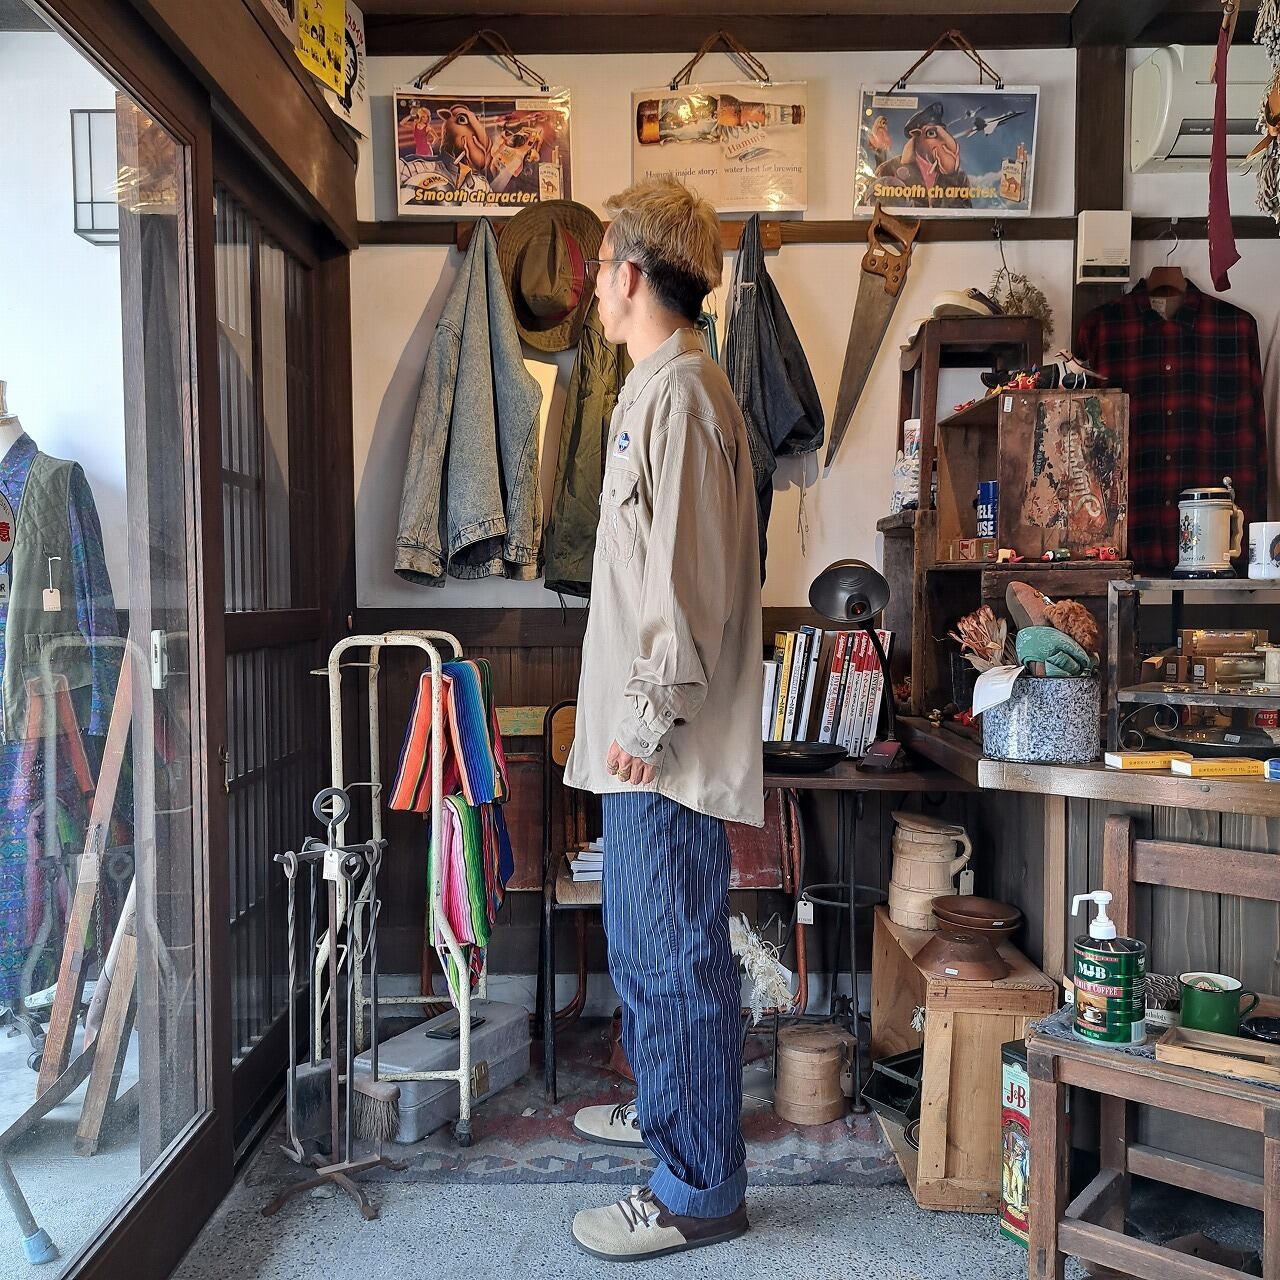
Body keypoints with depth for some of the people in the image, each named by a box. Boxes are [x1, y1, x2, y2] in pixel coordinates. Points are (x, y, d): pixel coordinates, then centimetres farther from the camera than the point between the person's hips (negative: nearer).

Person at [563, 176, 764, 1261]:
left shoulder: (679, 393, -15)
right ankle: (664, 1106, 42)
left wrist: (649, 715, -19)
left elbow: (689, 578, -22)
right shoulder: (662, 387, 17)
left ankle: (701, 1189, 17)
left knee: (675, 954, 0)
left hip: (667, 740, -11)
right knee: (641, 938, 22)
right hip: (641, 732, 11)